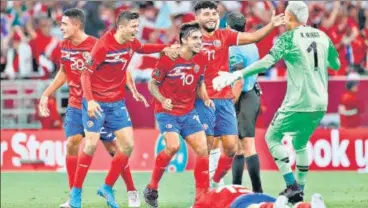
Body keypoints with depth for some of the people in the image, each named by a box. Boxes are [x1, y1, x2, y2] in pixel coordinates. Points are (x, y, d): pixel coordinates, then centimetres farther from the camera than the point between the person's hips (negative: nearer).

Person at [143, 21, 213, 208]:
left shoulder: (201, 59, -1)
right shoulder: (168, 59, -15)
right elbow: (152, 84, -6)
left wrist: (205, 98, -2)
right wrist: (162, 100, -23)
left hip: (188, 112, 5)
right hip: (167, 112, -5)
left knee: (202, 149, -6)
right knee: (173, 145, -27)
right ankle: (152, 187, -8)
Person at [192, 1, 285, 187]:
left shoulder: (224, 36, 8)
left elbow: (253, 37, 1)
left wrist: (271, 25, -12)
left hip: (225, 99, 4)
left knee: (231, 147, 2)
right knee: (206, 147, -5)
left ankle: (215, 182, 23)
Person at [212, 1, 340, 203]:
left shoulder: (289, 38, -8)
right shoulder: (322, 36, 8)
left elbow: (267, 62, -20)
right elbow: (336, 64, 20)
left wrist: (236, 74, -24)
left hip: (298, 102, -6)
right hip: (320, 104, 6)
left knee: (272, 137, 10)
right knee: (300, 143, 22)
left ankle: (291, 185, -2)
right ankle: (299, 190, 18)